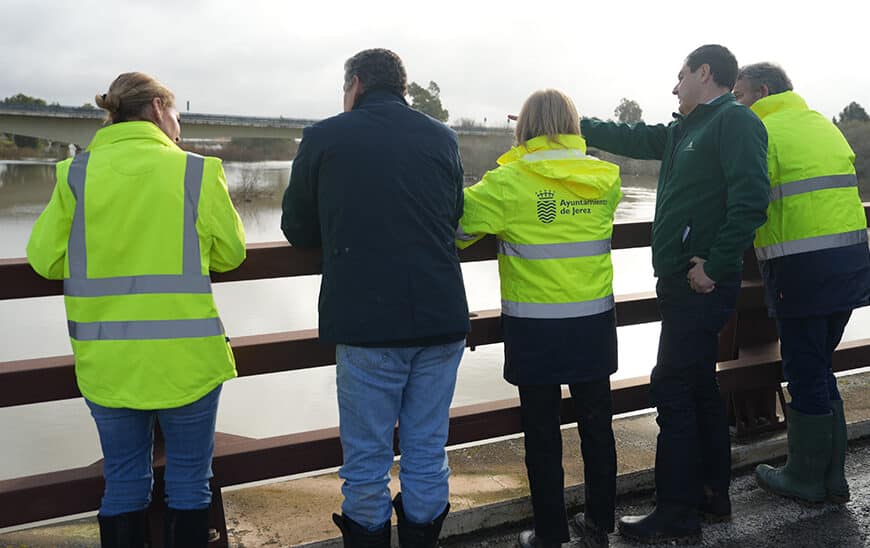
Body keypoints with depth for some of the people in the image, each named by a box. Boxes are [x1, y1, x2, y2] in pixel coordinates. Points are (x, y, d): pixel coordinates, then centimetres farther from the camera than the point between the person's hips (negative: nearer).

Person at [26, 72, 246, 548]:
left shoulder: (76, 174, -2)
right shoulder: (197, 172, -6)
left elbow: (45, 258, 1)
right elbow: (230, 253, 2)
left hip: (107, 361, 2)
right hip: (185, 359, -2)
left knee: (124, 485, 15)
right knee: (189, 482, 11)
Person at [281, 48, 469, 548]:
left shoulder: (324, 138, 0)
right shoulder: (443, 138, 8)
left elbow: (298, 229, 9)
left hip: (366, 323, -3)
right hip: (441, 318, 3)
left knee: (367, 460, 8)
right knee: (428, 453, 13)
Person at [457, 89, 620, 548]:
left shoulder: (510, 182, -11)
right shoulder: (605, 179, 1)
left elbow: (455, 220, -10)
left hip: (535, 329, -4)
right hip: (594, 326, 4)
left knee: (542, 433, 7)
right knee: (596, 425, 14)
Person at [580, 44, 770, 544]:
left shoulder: (735, 121, -11)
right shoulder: (687, 130, 18)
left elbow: (751, 199, -22)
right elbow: (629, 138, 25)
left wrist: (713, 266, -21)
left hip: (702, 283, -10)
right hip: (684, 280, 10)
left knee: (672, 388, -9)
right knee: (699, 386, 15)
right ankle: (713, 493, 27)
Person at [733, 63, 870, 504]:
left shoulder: (762, 133, -9)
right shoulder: (824, 125, 17)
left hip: (802, 269, -8)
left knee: (805, 374, 3)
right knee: (820, 369, 17)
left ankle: (805, 479, 15)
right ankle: (832, 477, 24)